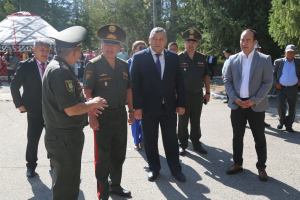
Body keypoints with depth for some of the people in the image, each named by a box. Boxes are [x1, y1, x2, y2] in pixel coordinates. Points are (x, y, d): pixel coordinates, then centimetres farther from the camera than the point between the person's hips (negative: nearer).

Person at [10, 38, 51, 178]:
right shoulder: (25, 66, -5)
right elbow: (14, 86, -1)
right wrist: (19, 104, -5)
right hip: (34, 110, -2)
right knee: (32, 140, 8)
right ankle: (31, 166, 28)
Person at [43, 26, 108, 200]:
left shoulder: (56, 66, 11)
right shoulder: (61, 71, -22)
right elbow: (71, 110, -26)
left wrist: (87, 105, 11)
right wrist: (92, 104, -9)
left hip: (61, 136, 11)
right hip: (65, 138, -11)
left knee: (66, 182, 25)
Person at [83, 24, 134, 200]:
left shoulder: (123, 65, 8)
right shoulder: (94, 65, -9)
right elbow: (87, 92, -13)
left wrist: (131, 110, 10)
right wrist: (91, 116, -19)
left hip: (121, 116, 6)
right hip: (103, 117, -5)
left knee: (119, 154, 16)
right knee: (102, 156, 6)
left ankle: (116, 185, 35)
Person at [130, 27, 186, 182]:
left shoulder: (173, 57, 5)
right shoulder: (139, 57, -3)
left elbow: (179, 82, 6)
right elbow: (134, 83, -5)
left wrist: (181, 104, 1)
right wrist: (137, 106, -11)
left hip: (169, 107, 2)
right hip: (148, 107, -1)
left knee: (171, 140, 11)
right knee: (150, 140, 11)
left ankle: (175, 169, 27)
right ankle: (154, 168, 31)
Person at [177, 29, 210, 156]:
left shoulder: (202, 58, 6)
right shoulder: (179, 58, -5)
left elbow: (206, 76, 10)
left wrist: (207, 92, 7)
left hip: (198, 95, 3)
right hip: (183, 96, -3)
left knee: (196, 121, 13)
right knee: (183, 121, 8)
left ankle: (196, 143, 27)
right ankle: (182, 144, 22)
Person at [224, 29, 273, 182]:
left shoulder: (265, 59, -3)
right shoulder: (233, 59, 4)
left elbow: (267, 83, -6)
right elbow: (227, 81, 5)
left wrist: (254, 100, -15)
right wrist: (235, 98, -8)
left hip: (256, 105, -2)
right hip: (237, 104, 3)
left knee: (259, 138, 8)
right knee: (237, 136, 12)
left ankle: (261, 167, 23)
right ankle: (237, 164, 27)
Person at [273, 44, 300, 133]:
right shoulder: (278, 62, 4)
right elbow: (273, 74, 9)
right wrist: (276, 83, -5)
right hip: (281, 89, -1)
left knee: (292, 108, 5)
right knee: (280, 105, -16)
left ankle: (289, 125, 23)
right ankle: (281, 121, 12)